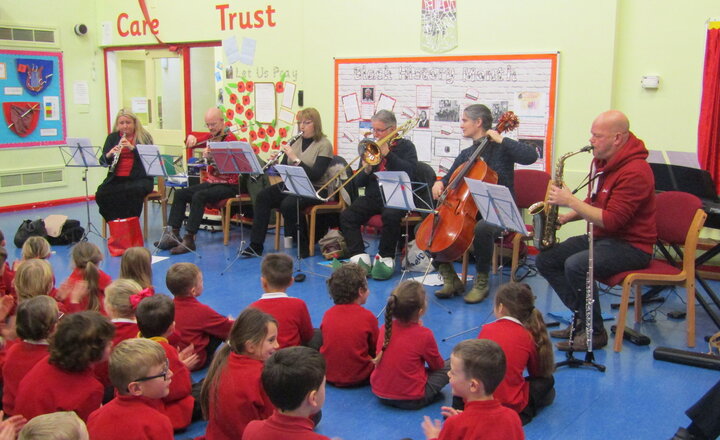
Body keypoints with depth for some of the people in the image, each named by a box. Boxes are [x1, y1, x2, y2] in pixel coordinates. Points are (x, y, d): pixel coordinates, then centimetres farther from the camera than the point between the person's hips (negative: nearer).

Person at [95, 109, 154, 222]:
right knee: (101, 194, -25)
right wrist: (109, 155, -13)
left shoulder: (144, 137, 6)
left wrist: (132, 147, -18)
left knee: (133, 191, -36)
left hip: (139, 178, -3)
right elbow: (103, 162, 9)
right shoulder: (112, 138, 15)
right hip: (116, 179, 3)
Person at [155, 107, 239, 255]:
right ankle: (173, 234, -11)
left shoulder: (230, 138, -11)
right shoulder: (210, 137, 11)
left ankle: (189, 239, -28)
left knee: (199, 196, -30)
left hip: (228, 185, -8)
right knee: (180, 194, -7)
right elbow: (190, 140, 22)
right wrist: (191, 137, -1)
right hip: (211, 181, 8)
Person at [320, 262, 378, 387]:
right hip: (358, 378, -3)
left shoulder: (328, 314, -2)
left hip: (328, 376, 3)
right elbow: (376, 350, 0)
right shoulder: (367, 316, -10)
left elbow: (325, 341, 10)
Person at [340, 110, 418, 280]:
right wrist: (366, 171, -7)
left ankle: (385, 258, -18)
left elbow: (409, 171, -15)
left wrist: (388, 154, -15)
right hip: (373, 197, 5)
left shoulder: (405, 146, 6)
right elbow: (359, 183, 15)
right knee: (346, 216, -20)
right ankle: (360, 258, -22)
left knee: (390, 215, -36)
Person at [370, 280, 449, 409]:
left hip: (379, 394, 4)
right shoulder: (424, 335, -18)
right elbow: (437, 366, -1)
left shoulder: (384, 328, -5)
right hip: (410, 401, -4)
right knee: (449, 366, 5)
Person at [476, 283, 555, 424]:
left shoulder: (486, 329, -1)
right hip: (512, 405, -2)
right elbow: (537, 373, 10)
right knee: (547, 380, 19)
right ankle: (525, 412, 4)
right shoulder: (529, 336, -4)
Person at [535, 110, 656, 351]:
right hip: (600, 237, 10)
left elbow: (611, 221, -27)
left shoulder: (635, 172, -22)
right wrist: (566, 217, 2)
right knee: (545, 260, -2)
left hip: (631, 245, -10)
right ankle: (581, 317, 3)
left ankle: (595, 332, -14)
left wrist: (570, 201, -22)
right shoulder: (601, 161, 8)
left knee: (576, 265, -33)